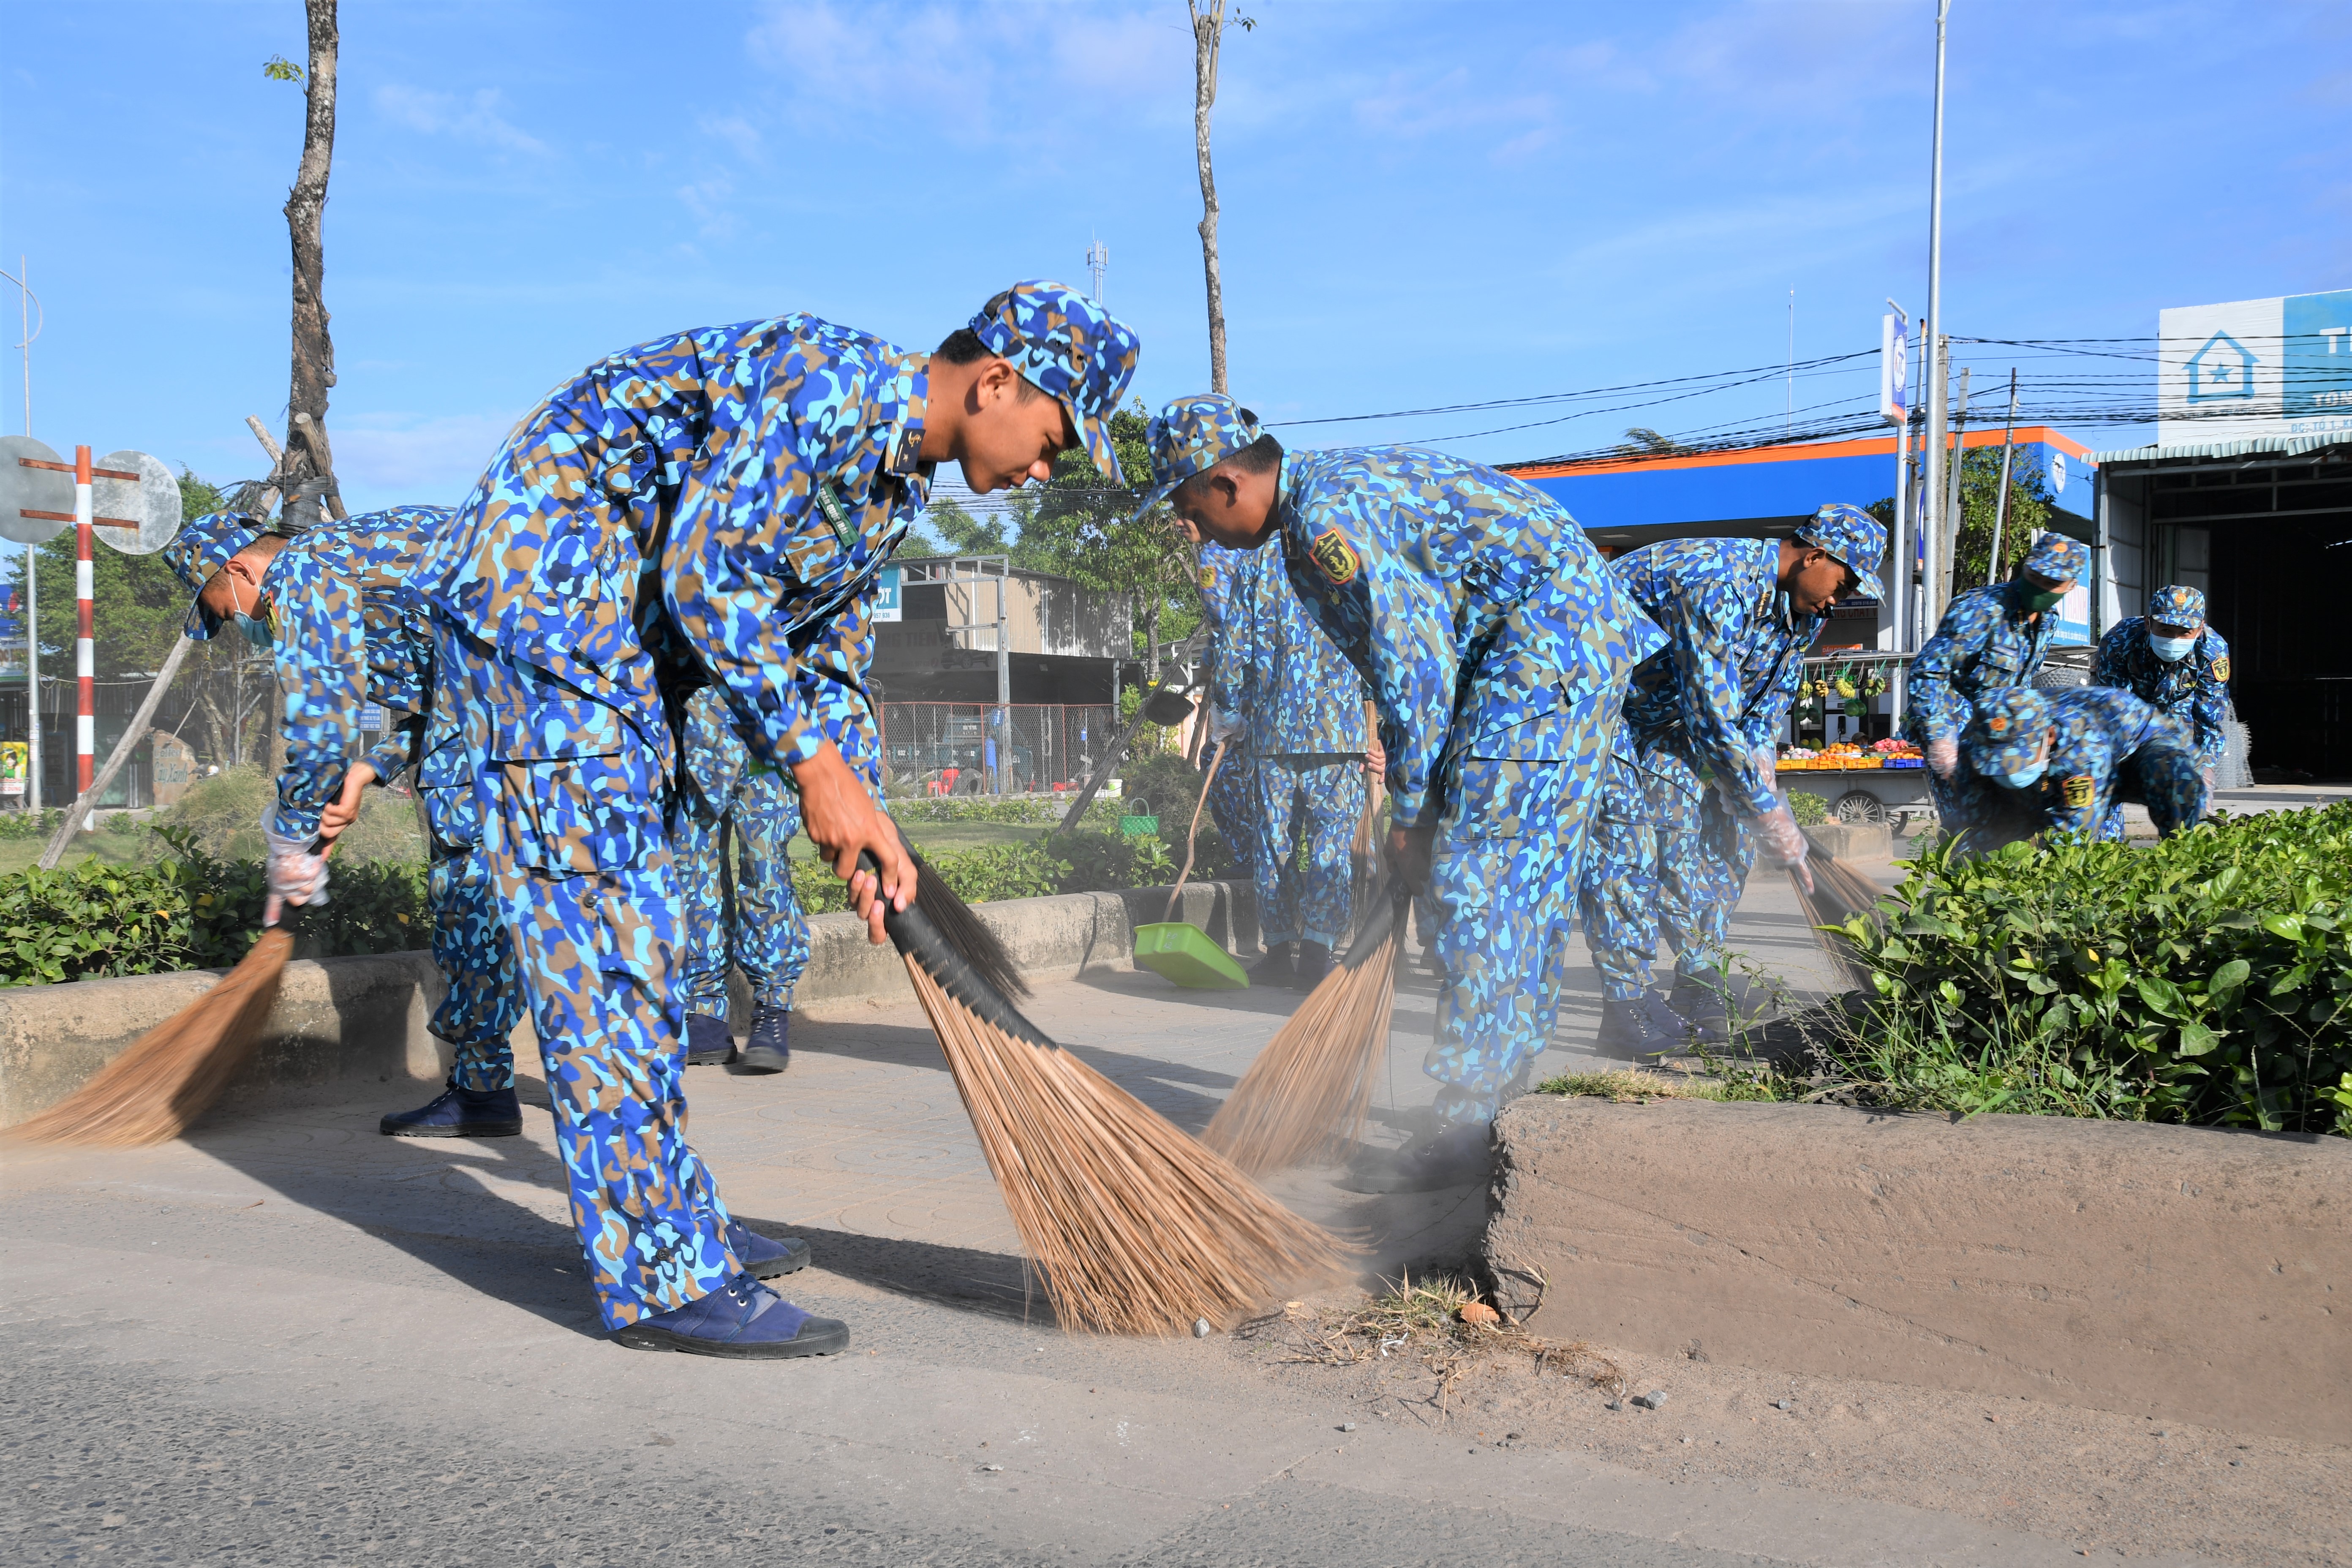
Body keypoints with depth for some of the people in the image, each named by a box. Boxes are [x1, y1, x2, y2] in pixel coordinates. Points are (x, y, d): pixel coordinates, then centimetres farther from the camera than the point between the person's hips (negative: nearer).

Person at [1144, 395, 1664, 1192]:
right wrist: (1420, 801, 17)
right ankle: (1494, 1108, 19)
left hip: (1548, 640, -11)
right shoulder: (1329, 487, 15)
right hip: (1578, 634, 11)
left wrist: (1409, 813, -8)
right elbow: (1411, 651, 19)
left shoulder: (1326, 520, -18)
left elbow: (1413, 665, -18)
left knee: (1479, 879, -12)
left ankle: (1463, 1126, -8)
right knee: (1523, 883, 11)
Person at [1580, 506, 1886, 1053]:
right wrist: (1769, 812, -28)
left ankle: (1699, 976, 12)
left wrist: (1757, 758, -12)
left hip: (1660, 712, 10)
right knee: (1624, 837, -17)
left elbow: (1769, 699, 8)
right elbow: (1712, 719, -34)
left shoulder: (1799, 609, -2)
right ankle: (1626, 1009, -16)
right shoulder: (1716, 583, -33)